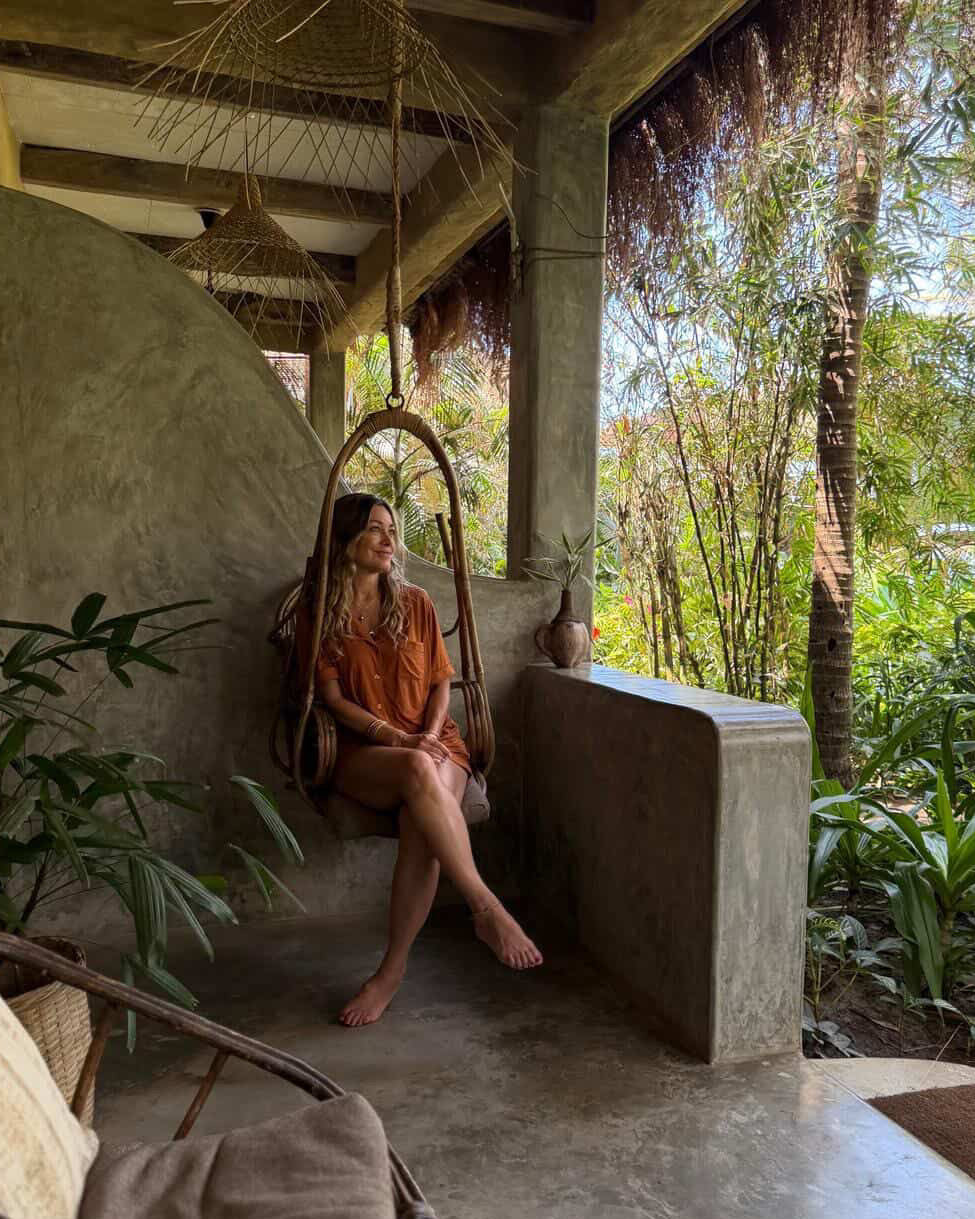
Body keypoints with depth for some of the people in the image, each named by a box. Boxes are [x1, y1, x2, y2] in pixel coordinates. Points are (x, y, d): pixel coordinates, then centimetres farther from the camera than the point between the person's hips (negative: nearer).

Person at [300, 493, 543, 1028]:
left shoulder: (415, 603, 11)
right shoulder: (321, 612, 5)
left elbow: (440, 682, 12)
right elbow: (333, 697, -2)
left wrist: (429, 735, -8)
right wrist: (395, 738, -15)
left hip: (432, 741, 2)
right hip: (363, 753, -2)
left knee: (421, 823, -33)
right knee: (419, 772, -39)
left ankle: (393, 967, -23)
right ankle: (485, 908, -35)